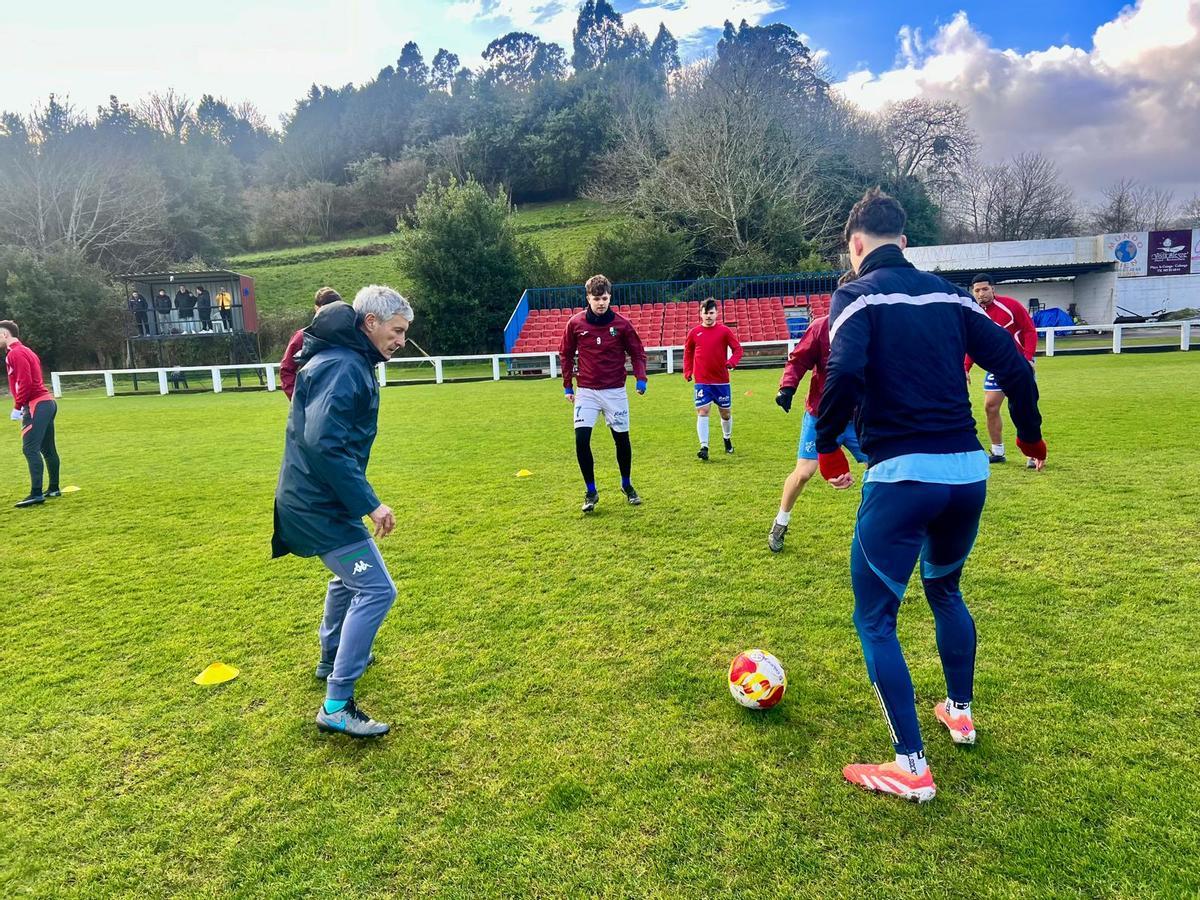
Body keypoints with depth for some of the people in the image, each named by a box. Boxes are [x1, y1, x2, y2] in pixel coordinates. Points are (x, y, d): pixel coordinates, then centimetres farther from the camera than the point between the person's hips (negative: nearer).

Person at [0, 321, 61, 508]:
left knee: (30, 449, -13)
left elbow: (25, 382, -19)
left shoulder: (15, 353, -10)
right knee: (48, 448, 14)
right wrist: (23, 405, 18)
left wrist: (17, 407, -14)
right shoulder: (26, 351, 21)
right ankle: (53, 489, 22)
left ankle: (36, 494, -18)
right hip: (47, 402, 10)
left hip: (36, 406, -10)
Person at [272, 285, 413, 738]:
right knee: (375, 591, -10)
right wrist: (370, 503, -28)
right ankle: (337, 706, -4)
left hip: (313, 499, 11)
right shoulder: (344, 367, -21)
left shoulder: (344, 359, 11)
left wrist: (359, 500, 22)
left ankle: (333, 659, 48)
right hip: (322, 507, -11)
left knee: (349, 576, 28)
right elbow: (323, 442, -32)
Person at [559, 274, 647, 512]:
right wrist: (568, 386, 6)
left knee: (622, 439, 7)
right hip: (586, 391, 0)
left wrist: (640, 378, -14)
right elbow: (565, 354, 8)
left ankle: (627, 485, 30)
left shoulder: (622, 324, -6)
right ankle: (590, 491, 4)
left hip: (615, 391, 0)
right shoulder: (575, 323, -3)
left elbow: (637, 353, 2)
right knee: (581, 440, -12)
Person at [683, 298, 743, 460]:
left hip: (722, 380, 0)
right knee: (702, 411, -11)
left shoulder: (724, 330, -3)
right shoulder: (694, 332, 2)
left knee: (725, 412, 11)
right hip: (702, 381, 0)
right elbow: (688, 352, 15)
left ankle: (727, 440, 37)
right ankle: (704, 447, -9)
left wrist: (732, 362, -20)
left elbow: (738, 349, -1)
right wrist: (687, 372, 6)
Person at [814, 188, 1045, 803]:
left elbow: (845, 373, -22)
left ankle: (911, 768, 10)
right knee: (944, 590, 30)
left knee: (874, 618, 7)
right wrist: (1030, 435, 22)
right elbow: (1013, 364, 10)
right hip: (969, 472, 7)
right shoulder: (948, 294, 12)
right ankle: (960, 712, 44)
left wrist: (826, 445, -9)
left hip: (902, 476, -7)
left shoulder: (857, 295, -4)